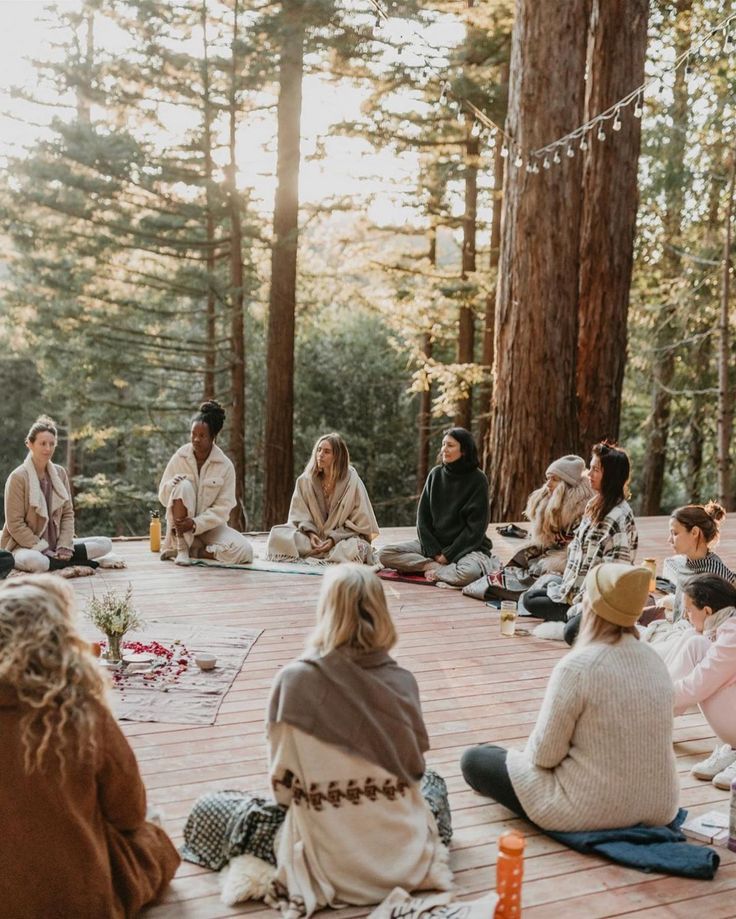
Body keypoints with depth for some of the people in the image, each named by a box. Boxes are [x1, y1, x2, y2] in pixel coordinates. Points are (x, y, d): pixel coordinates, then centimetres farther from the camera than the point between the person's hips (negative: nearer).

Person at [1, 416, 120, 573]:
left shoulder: (60, 473, 5)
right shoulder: (18, 477, -12)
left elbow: (68, 513, 6)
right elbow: (15, 524, -14)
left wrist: (64, 546, -8)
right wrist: (44, 550, -19)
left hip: (54, 545, 5)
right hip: (25, 546, -5)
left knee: (105, 544, -8)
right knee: (32, 560, -40)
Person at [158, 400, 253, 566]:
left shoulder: (225, 466, -8)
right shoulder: (180, 457, -5)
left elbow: (223, 508, -9)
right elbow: (163, 496, 0)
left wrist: (196, 524, -22)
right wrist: (171, 484, -23)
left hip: (209, 525, 0)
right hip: (180, 526, 0)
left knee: (244, 551, -24)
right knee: (183, 486, -29)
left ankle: (193, 551, -6)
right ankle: (181, 548, -22)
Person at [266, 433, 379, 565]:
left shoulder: (352, 482, -8)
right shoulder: (305, 480, 1)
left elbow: (360, 524, -7)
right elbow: (298, 513, 4)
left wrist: (334, 539, -18)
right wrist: (310, 533, -16)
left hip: (343, 537, -3)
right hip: (314, 535, 3)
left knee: (354, 548, -37)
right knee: (278, 534, -21)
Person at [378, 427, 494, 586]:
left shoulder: (477, 480, -7)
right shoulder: (436, 474, 5)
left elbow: (475, 527, -10)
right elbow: (423, 517, 3)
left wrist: (448, 555, -13)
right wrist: (434, 552, -9)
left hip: (467, 546, -5)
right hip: (433, 543, 5)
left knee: (468, 573, -39)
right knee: (385, 554, -14)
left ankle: (435, 569, -11)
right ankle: (443, 567, -16)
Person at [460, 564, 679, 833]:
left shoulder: (576, 667, -23)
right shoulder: (654, 660, -3)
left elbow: (544, 754, -17)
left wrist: (527, 754, 7)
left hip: (590, 809, -7)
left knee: (473, 760, 6)